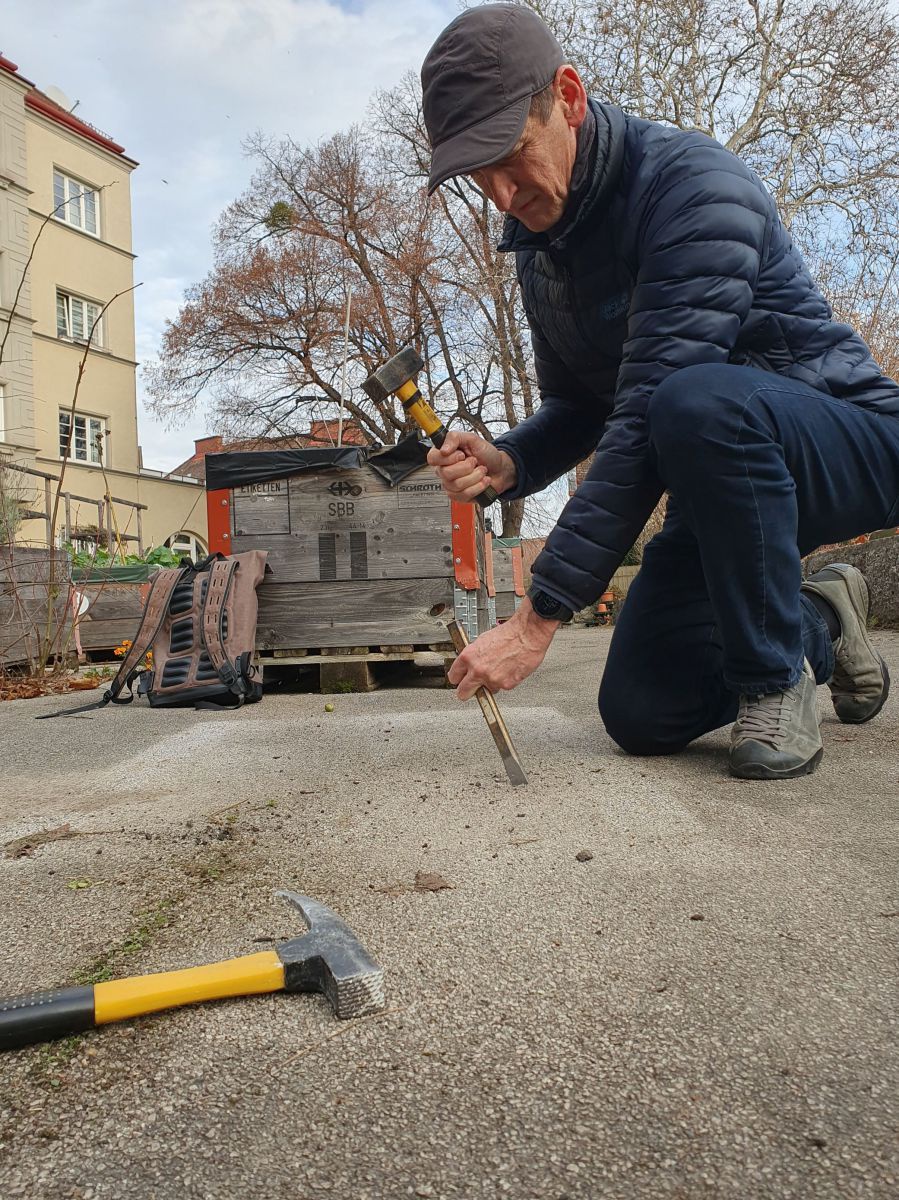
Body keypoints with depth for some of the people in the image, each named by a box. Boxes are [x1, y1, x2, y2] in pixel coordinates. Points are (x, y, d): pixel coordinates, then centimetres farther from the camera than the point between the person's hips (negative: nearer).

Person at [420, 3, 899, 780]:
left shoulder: (692, 184, -23)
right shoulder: (539, 247, 3)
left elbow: (648, 416, -32)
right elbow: (578, 408, 10)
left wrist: (541, 615, -34)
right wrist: (509, 463, -15)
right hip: (727, 478, 7)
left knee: (696, 402, -41)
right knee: (640, 717, -3)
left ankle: (776, 680, -18)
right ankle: (817, 626, 23)